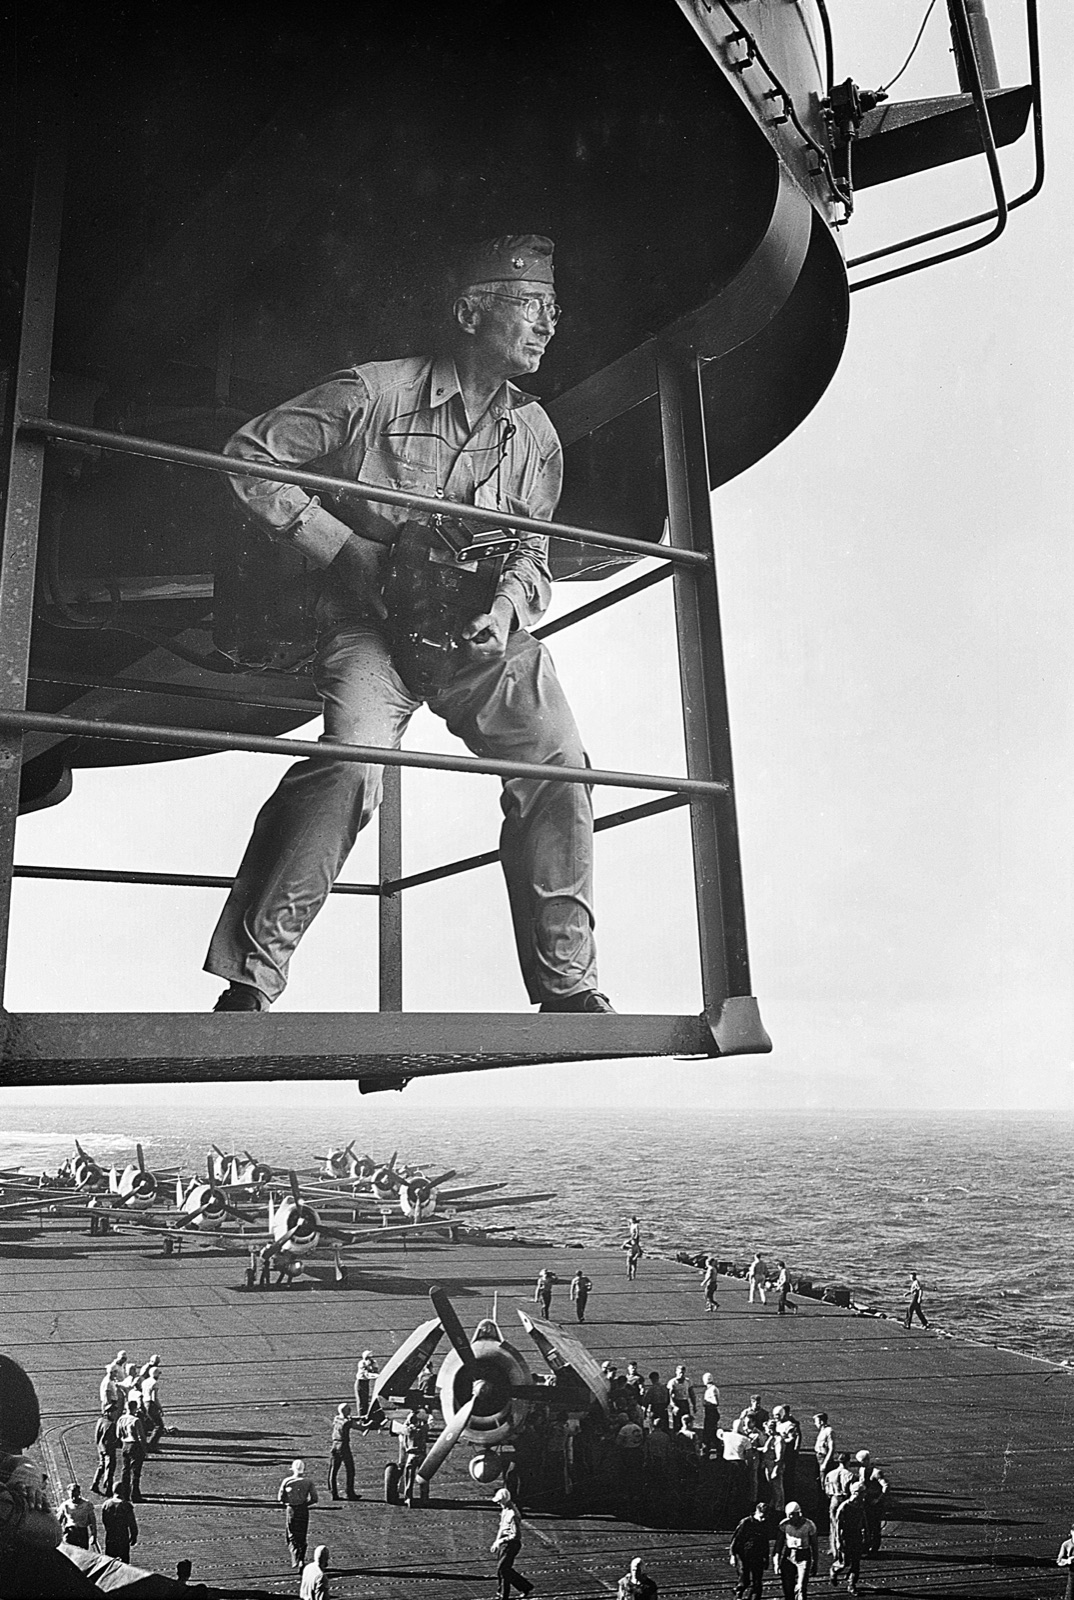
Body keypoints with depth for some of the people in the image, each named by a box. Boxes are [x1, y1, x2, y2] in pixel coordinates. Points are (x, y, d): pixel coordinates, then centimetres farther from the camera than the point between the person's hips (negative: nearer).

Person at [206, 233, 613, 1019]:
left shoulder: (536, 435, 8)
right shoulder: (375, 392, -7)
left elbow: (530, 552, 12)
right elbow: (250, 456, -5)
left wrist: (506, 607, -12)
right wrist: (347, 550, -12)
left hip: (482, 630, 5)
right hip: (371, 622, -4)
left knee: (559, 762, -12)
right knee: (350, 764, -29)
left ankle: (568, 984, 1)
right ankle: (249, 979, -16)